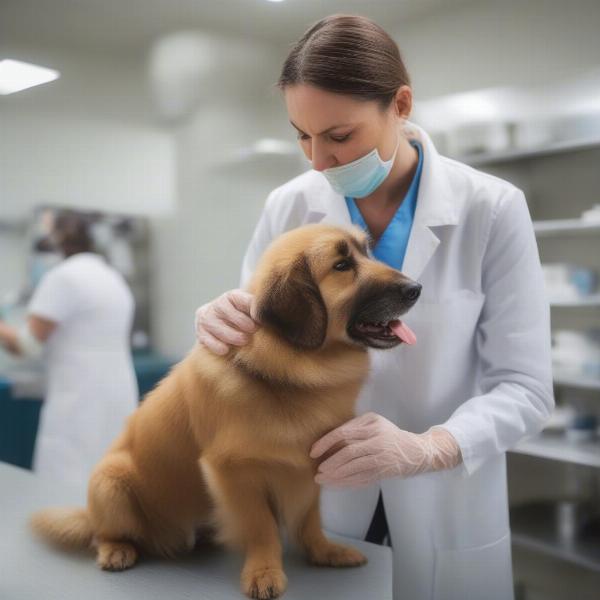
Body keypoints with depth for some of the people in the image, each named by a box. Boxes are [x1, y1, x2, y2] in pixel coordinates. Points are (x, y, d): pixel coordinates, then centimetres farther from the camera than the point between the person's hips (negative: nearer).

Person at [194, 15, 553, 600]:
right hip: (315, 500, 2)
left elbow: (525, 386, -13)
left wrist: (427, 447, -31)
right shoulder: (288, 207, -7)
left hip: (444, 514, -1)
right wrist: (222, 325, -23)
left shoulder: (493, 209, -14)